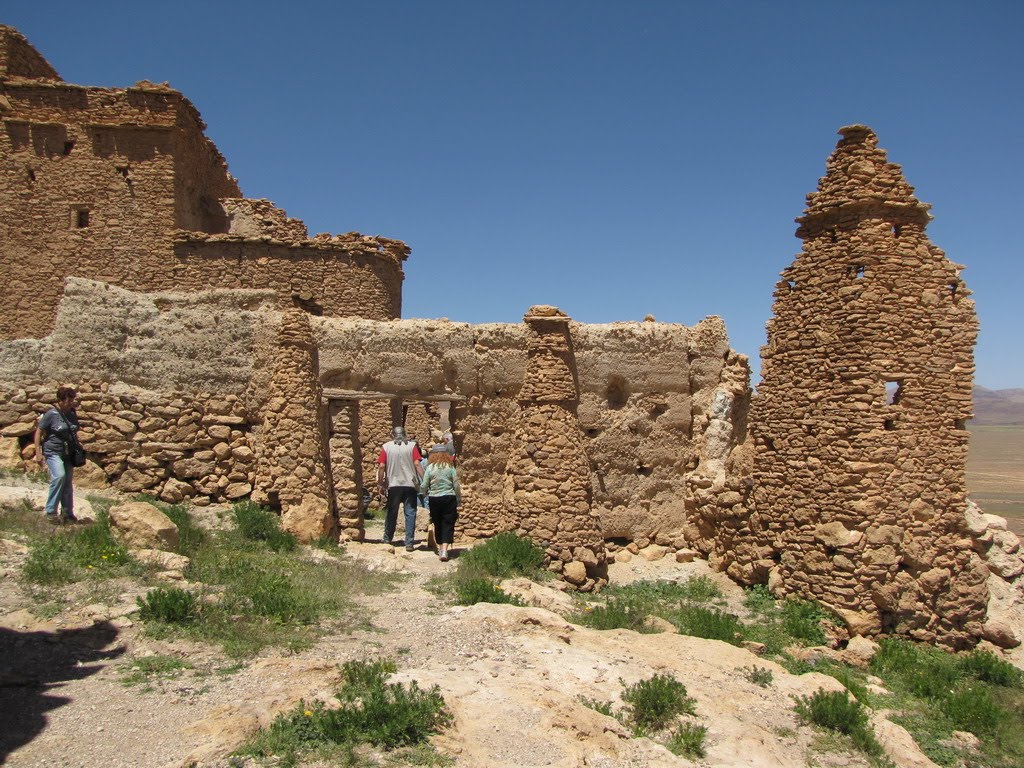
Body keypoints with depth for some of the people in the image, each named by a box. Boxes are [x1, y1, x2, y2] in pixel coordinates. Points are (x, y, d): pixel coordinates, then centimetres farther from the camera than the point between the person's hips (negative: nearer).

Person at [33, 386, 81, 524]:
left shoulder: (73, 415, 9)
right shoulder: (51, 414, -10)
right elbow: (39, 432, -6)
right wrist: (38, 452, -12)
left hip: (68, 454, 6)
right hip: (53, 452, -6)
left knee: (68, 483, 9)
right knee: (59, 476, -26)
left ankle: (67, 513, 20)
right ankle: (50, 511, -19)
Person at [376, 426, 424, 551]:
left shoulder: (386, 447, 1)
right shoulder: (412, 446, -1)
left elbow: (381, 466, -3)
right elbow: (417, 464, -9)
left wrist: (380, 484, 4)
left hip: (393, 485, 1)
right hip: (410, 485, -1)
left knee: (391, 513, 15)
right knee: (410, 514, 3)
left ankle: (387, 539, 27)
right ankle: (409, 543, 0)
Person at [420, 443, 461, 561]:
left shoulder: (430, 468, -3)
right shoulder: (451, 468, -3)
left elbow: (423, 487, 0)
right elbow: (456, 486, -2)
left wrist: (425, 493, 22)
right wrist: (458, 500, 11)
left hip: (434, 499, 1)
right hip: (449, 499, -1)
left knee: (437, 524, 15)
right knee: (448, 525, 0)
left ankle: (440, 548, 25)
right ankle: (444, 550, -13)